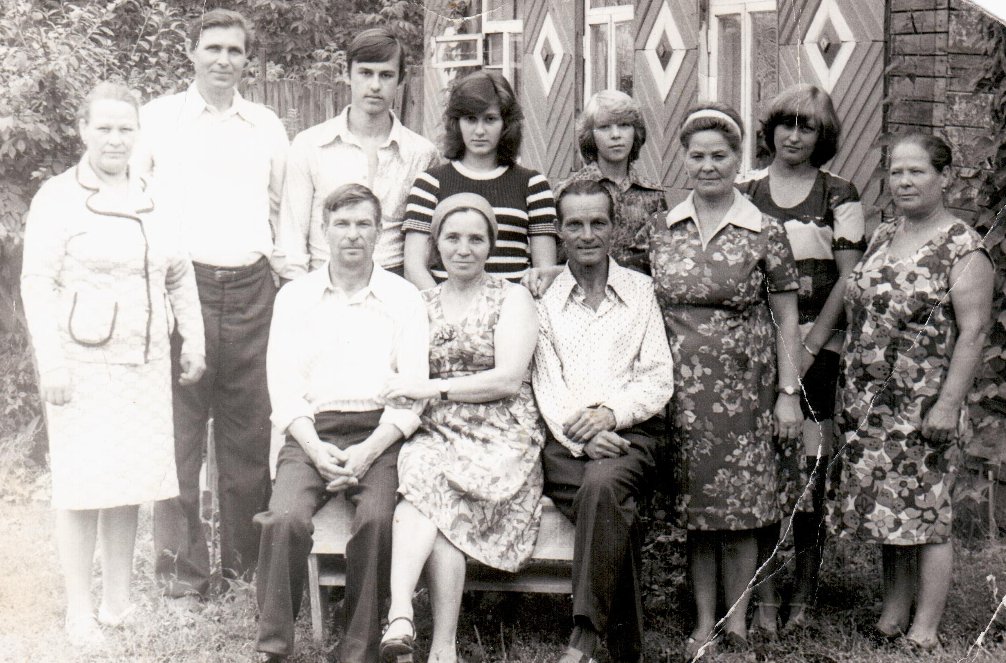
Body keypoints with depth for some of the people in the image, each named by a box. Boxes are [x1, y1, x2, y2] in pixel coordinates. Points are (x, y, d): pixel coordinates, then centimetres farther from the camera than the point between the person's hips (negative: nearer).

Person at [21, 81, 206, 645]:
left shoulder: (153, 198, 11)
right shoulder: (58, 198, -3)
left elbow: (180, 275, 19)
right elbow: (38, 285, -7)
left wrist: (195, 339, 12)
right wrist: (51, 363, -13)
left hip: (144, 360, 5)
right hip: (83, 361, -4)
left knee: (132, 478, 8)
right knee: (84, 482, -2)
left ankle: (119, 599, 21)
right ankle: (80, 609, 10)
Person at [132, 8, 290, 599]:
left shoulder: (267, 126, 15)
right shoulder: (158, 118, 7)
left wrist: (287, 259, 11)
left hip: (251, 287, 2)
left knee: (248, 427, 4)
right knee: (180, 428, -3)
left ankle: (247, 558, 14)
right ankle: (182, 566, 5)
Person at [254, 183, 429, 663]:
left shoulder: (403, 298, 11)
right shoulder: (294, 297, 15)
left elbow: (413, 391, 2)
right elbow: (283, 386, 7)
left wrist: (367, 451, -12)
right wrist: (315, 447, -10)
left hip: (379, 432, -1)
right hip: (311, 431, 1)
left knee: (375, 520, -29)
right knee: (286, 518, -27)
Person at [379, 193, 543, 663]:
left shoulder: (511, 298, 7)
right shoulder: (423, 305, 20)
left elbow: (508, 379, -6)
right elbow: (407, 385, 17)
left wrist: (431, 388, -11)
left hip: (499, 440, -2)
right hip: (434, 434, 2)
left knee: (432, 484, -31)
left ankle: (400, 618, -33)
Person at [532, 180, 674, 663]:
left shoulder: (641, 290, 14)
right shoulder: (543, 300, 14)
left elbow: (660, 381, 7)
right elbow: (547, 385, 4)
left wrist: (610, 413, -12)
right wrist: (582, 436, -14)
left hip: (630, 433, 0)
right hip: (564, 442, 1)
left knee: (603, 483, -35)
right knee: (617, 513, -30)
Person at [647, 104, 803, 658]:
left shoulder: (766, 233, 0)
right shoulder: (661, 229, 7)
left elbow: (786, 321, 2)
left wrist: (788, 393, -3)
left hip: (742, 389, -2)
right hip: (680, 392, 3)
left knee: (739, 509, 1)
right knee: (692, 509, 7)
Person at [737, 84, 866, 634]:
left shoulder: (840, 196, 5)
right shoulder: (745, 193, 11)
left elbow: (848, 279, 1)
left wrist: (809, 349, -7)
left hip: (818, 347, -1)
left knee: (810, 474, -3)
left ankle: (803, 598, 8)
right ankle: (765, 599, 4)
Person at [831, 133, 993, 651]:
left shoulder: (963, 248, -8)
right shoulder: (882, 238, 12)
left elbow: (973, 331, -12)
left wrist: (949, 403, -18)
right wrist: (848, 393, 15)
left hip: (924, 407, -6)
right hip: (869, 404, 6)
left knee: (926, 513, 0)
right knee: (885, 511, 12)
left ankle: (925, 629, 9)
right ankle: (892, 614, 23)